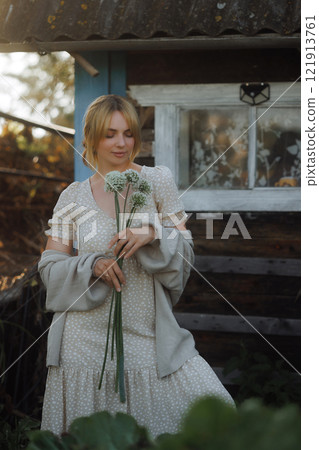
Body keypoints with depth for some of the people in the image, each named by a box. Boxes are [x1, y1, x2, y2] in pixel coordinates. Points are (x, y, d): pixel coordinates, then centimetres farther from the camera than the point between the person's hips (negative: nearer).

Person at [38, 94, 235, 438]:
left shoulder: (157, 181, 4)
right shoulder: (73, 196, 5)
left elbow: (184, 249, 2)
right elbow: (50, 266, 4)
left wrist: (152, 234, -18)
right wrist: (92, 265, -15)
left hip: (148, 331, 0)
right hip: (88, 336, 0)